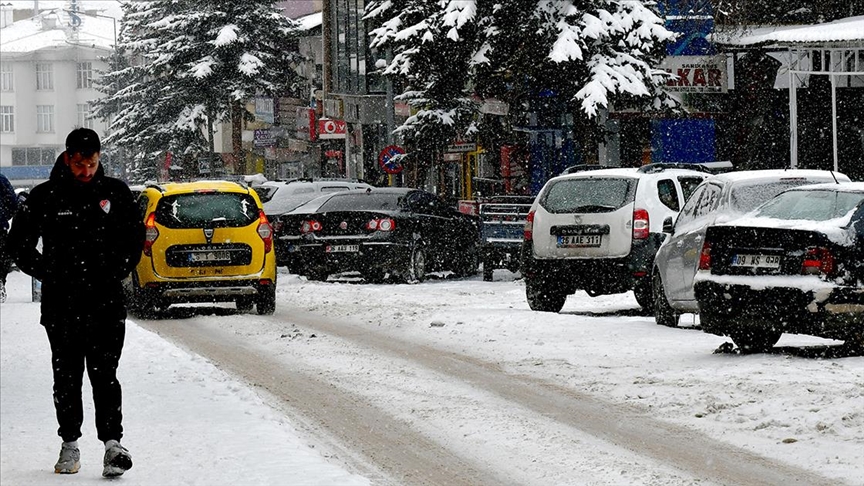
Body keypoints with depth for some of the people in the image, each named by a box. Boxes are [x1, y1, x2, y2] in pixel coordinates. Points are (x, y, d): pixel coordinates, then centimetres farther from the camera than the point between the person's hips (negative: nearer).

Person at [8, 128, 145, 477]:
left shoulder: (115, 193, 3)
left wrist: (118, 271, 7)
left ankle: (112, 442, -11)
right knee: (66, 377, 7)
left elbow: (135, 237, 17)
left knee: (104, 375, -8)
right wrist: (47, 274, 4)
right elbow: (19, 242, 9)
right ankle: (70, 445, 15)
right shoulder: (45, 197, 0)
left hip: (107, 304, -1)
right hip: (60, 304, 1)